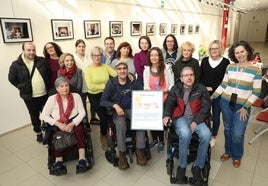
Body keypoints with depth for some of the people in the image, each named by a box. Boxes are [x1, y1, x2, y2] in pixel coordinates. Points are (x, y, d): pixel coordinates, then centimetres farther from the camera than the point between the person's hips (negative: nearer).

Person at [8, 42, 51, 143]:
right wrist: (23, 88, -2)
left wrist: (48, 87, 3)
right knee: (34, 116, 16)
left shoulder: (42, 61, -2)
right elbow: (12, 79, 1)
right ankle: (38, 132, 36)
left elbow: (49, 74, 8)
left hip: (45, 94, 2)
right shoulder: (16, 65, -9)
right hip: (29, 97, -1)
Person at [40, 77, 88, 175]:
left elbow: (82, 112, 1)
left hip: (74, 123, 0)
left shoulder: (76, 96, 10)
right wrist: (58, 124, -13)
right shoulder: (52, 99, 9)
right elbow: (43, 115, 2)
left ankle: (82, 159, -40)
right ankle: (58, 162, -36)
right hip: (58, 126, 1)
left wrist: (72, 124, -16)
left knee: (78, 127, -33)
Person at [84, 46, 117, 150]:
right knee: (103, 116, -14)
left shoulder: (105, 66, 7)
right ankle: (103, 136, 18)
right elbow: (90, 86, -14)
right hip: (95, 96, -3)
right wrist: (104, 86, -13)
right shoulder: (88, 69, -3)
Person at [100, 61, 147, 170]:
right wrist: (115, 105, -23)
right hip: (117, 111, -2)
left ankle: (139, 150, -13)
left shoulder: (133, 82, 2)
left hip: (132, 109, 2)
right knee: (121, 125, -33)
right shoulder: (111, 83, -5)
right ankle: (122, 154, -17)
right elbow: (102, 101, -6)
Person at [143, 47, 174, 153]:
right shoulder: (146, 69, 10)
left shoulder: (167, 68, -2)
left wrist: (165, 91, -19)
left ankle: (161, 141, 16)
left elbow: (172, 85, -2)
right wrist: (147, 91, -12)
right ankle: (154, 139, 25)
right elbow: (146, 86, 9)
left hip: (164, 100, -3)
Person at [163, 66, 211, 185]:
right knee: (185, 134, -34)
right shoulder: (175, 89, 11)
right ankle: (182, 167, -14)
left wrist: (196, 122, -13)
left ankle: (198, 167, -10)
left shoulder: (201, 89, 7)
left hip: (197, 118, 1)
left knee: (206, 134, -30)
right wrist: (166, 115, -15)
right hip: (180, 118, -1)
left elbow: (206, 107, 0)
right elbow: (169, 103, 7)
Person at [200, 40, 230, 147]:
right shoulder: (204, 60, 6)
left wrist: (213, 88, -13)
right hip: (204, 93, 2)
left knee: (216, 117, 9)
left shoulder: (226, 62, -3)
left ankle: (213, 137, 29)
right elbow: (200, 77, 6)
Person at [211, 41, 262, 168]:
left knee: (237, 134, -2)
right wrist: (212, 97, 1)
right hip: (226, 102, 3)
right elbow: (223, 85, 5)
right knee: (227, 129, 13)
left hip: (242, 106, -2)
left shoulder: (256, 70, -7)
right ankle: (228, 152, 35)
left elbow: (256, 92, -6)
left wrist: (245, 107, -10)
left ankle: (237, 156, 25)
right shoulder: (230, 67, 1)